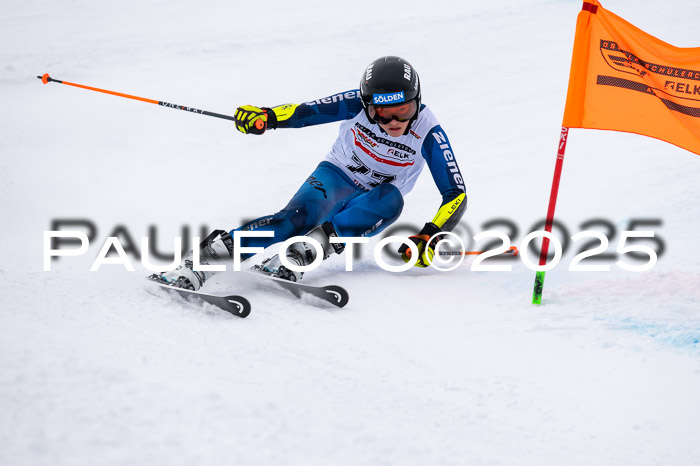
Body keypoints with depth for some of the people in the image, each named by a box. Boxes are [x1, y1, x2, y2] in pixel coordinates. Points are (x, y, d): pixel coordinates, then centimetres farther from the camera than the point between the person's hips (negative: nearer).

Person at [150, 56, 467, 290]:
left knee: (391, 199, -36)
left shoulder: (428, 133, -22)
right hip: (336, 176, -1)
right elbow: (307, 111, -19)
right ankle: (201, 259, -40)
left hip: (369, 206, 1)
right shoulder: (357, 103, -20)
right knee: (300, 216, -34)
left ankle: (302, 252, -44)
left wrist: (430, 237, -38)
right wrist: (268, 116, -41)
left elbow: (456, 196, -22)